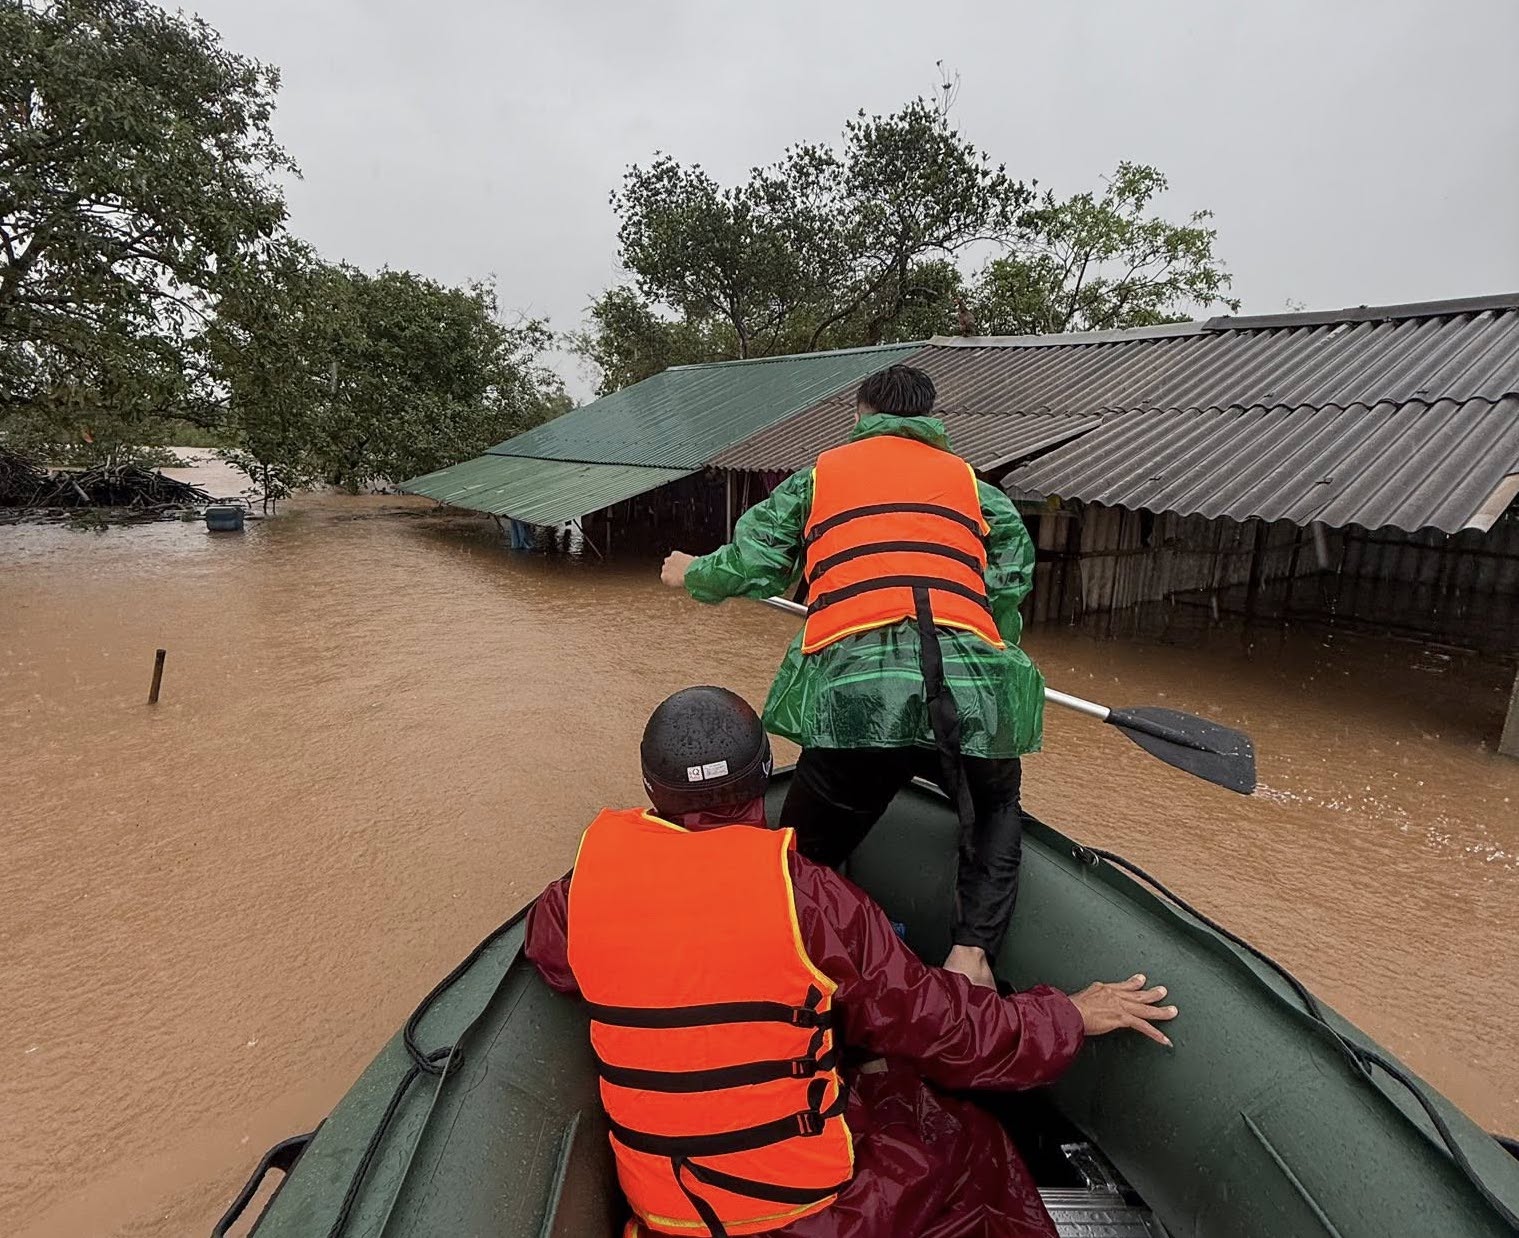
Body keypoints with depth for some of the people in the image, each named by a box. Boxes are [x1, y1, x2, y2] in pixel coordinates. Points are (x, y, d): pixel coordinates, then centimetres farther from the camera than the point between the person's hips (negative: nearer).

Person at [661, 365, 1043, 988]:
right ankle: (972, 950, 15)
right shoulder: (973, 483, 24)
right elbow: (1011, 583, 14)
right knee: (996, 813, 32)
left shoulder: (817, 475, 22)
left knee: (803, 864, 18)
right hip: (972, 690, 2)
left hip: (849, 695, -1)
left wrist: (691, 573, 40)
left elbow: (747, 567, 19)